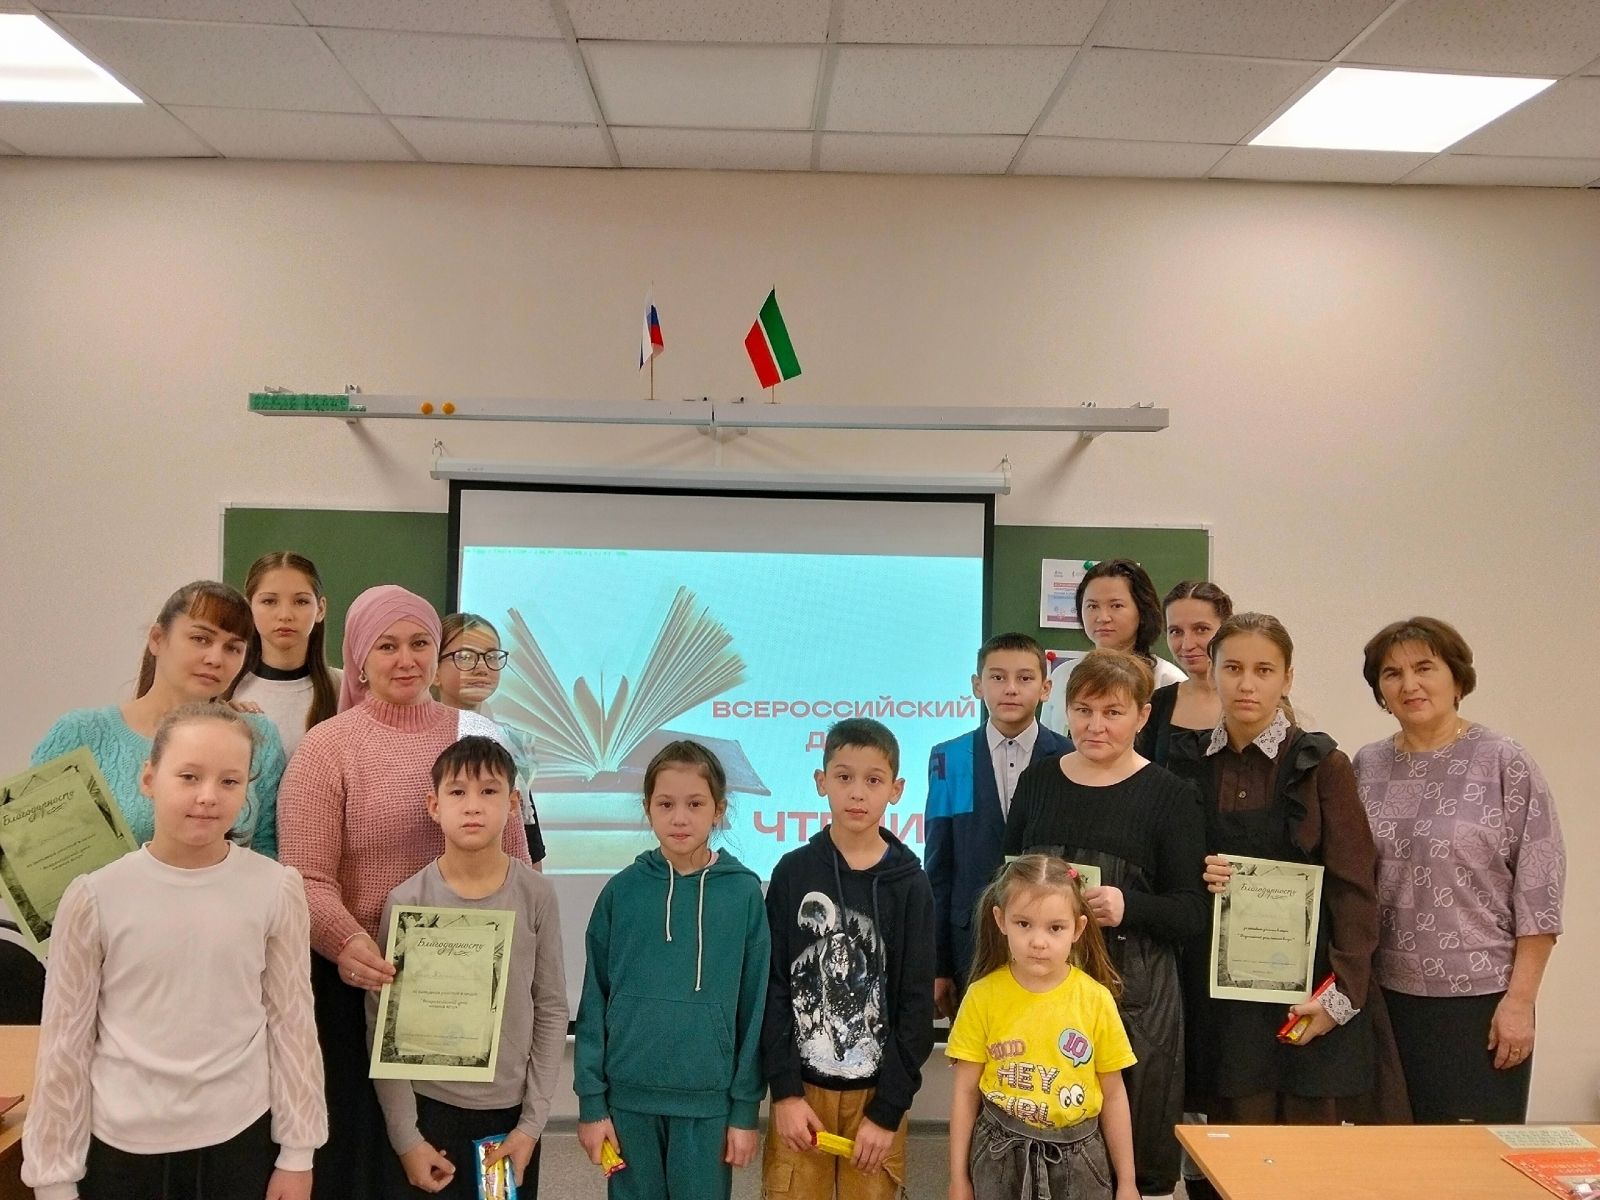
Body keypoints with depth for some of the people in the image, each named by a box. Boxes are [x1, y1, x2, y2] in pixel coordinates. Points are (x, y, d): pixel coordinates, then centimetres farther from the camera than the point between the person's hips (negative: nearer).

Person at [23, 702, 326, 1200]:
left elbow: (293, 1023, -1)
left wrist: (297, 1153, 2)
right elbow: (65, 1043, -2)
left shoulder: (276, 889, -8)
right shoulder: (95, 896, -10)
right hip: (121, 1143, 0)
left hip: (241, 1135, 0)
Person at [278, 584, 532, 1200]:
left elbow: (513, 859, 11)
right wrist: (347, 942, -30)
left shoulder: (477, 735, 6)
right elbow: (307, 878, -12)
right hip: (366, 983, -3)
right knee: (364, 1144, 9)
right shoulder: (326, 746, -5)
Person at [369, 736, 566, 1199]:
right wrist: (405, 1137, -7)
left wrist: (532, 1121, -2)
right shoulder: (406, 902, -10)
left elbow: (551, 1011, -1)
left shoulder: (536, 896, -6)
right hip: (430, 1108, -1)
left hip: (512, 1111, 1)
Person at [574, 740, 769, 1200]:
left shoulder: (744, 892, -5)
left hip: (709, 1100, -1)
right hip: (628, 1096, 1)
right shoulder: (621, 891, -3)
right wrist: (591, 1100, -1)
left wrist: (746, 1106, -1)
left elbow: (754, 1004, -1)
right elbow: (594, 1000, 1)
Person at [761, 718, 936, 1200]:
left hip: (877, 1091, 0)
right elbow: (773, 986, -2)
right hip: (802, 1088, 0)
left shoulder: (909, 883, -2)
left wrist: (888, 1109, -7)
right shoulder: (793, 872, -1)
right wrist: (785, 1091, -8)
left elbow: (916, 1003, -3)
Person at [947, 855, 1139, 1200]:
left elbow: (1114, 1095, 0)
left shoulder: (1096, 999, -8)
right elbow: (966, 1091, -2)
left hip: (1077, 1160, 1)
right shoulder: (983, 996, -9)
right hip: (1000, 1159, 0)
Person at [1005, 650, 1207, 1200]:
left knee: (1135, 1146, 0)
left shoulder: (1171, 795, -1)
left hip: (1133, 989, -3)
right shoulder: (1038, 780, 10)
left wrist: (1129, 907, -19)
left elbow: (1192, 913, -3)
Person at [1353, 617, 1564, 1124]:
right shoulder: (1367, 767, 6)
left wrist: (1520, 1000, -9)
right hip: (1385, 996, 4)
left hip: (1480, 998, -4)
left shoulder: (1505, 764, -5)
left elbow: (1539, 894, -6)